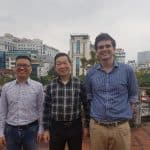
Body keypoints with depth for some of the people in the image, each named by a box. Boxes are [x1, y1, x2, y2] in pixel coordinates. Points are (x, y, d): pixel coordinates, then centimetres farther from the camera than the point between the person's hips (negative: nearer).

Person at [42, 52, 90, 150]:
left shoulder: (79, 84, -5)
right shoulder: (51, 86, -1)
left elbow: (86, 105, 1)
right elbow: (46, 109, 2)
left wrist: (86, 126, 3)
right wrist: (46, 129, 2)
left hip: (75, 127, 0)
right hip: (56, 127, 1)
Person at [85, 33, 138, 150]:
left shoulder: (127, 70, -2)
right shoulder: (90, 73, 2)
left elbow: (133, 97, 7)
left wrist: (123, 112, 2)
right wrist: (96, 112, 7)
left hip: (121, 127, -1)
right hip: (96, 126, 1)